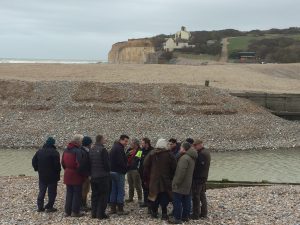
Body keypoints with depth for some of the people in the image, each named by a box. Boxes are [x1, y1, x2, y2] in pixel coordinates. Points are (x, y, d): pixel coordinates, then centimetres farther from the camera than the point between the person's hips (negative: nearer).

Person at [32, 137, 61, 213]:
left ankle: (40, 207, 17)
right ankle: (49, 207, 6)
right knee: (52, 192, 4)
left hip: (42, 176, 6)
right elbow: (57, 164, -17)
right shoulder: (54, 152, -15)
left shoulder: (39, 152, 5)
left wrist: (37, 169, 18)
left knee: (41, 192, 15)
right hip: (52, 176, -5)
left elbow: (34, 162, 9)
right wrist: (58, 175, -6)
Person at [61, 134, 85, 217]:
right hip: (76, 175, -7)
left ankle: (67, 211, 20)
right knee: (77, 193, 3)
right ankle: (75, 212, 6)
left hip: (67, 175, 7)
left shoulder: (66, 150, 8)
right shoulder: (78, 151, -18)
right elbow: (79, 164, -23)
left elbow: (63, 163, 15)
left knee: (69, 193, 16)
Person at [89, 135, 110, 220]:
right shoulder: (103, 150, -16)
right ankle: (101, 213, -1)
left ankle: (94, 213, 16)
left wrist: (91, 173, 17)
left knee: (95, 195, 13)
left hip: (93, 176, 7)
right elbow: (106, 163, -15)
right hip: (103, 176, -7)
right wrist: (108, 171, 3)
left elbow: (89, 163, 11)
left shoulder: (91, 150, 8)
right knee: (103, 195, 0)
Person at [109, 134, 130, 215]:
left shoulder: (114, 147, 17)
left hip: (112, 171, 10)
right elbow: (121, 162, -22)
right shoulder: (119, 148, -15)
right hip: (119, 172, -10)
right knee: (121, 191, -4)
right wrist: (126, 168, -7)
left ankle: (113, 208, 15)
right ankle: (120, 209, -3)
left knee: (113, 191, 12)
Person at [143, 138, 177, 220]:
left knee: (154, 196, 12)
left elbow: (146, 166, 1)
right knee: (164, 197, 3)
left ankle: (154, 212, 18)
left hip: (154, 179, 2)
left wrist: (147, 178, 9)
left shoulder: (151, 154, 0)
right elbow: (174, 167, -6)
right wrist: (171, 177, 6)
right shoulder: (169, 154, -6)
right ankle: (164, 214, 1)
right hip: (166, 180, -2)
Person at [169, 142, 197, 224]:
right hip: (188, 184, 10)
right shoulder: (192, 157, 12)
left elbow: (181, 172, -26)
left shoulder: (184, 158, -21)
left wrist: (176, 183, -19)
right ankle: (185, 216, 21)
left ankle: (177, 218, 1)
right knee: (186, 201, 14)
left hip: (181, 184, -10)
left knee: (177, 201, -2)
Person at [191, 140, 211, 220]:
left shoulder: (201, 154, -21)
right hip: (204, 177, 10)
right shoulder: (206, 152, 12)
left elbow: (198, 166, -23)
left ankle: (196, 215, 2)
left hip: (198, 178, -10)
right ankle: (204, 213, 25)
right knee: (202, 195, 17)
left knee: (196, 196, -3)